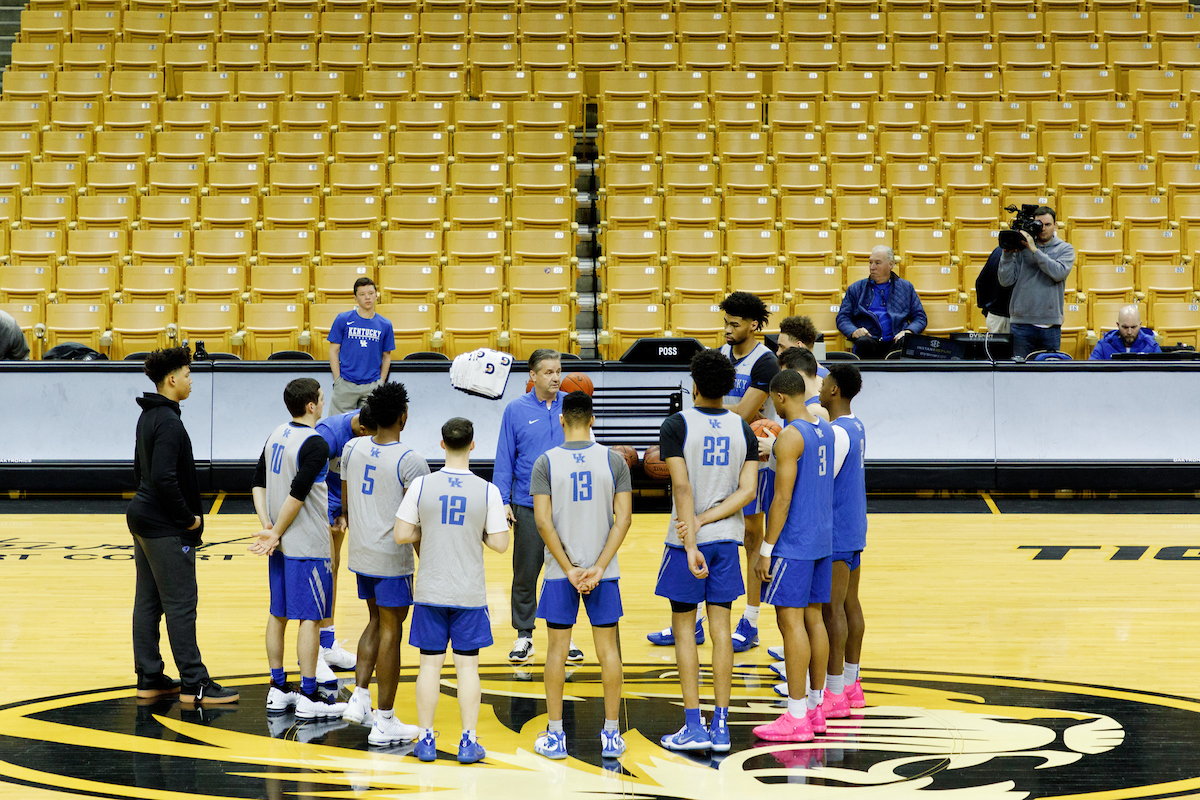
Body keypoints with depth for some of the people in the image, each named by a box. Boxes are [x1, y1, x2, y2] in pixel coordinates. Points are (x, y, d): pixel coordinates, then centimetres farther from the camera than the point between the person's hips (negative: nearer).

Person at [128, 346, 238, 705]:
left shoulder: (149, 417, 12)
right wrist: (188, 518, -17)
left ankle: (149, 679, 17)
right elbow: (164, 477, -26)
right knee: (181, 604, -5)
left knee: (148, 603, 12)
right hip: (167, 529, -10)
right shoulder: (168, 421, -19)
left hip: (143, 519, 10)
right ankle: (194, 684, -2)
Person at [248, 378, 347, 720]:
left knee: (278, 614, 13)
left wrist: (268, 528, 1)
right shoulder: (314, 444, -17)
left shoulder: (276, 436, 8)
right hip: (308, 546, -8)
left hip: (281, 545, 8)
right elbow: (297, 495, -21)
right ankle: (308, 697, -1)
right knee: (310, 617, -3)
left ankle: (278, 689, 20)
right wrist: (275, 534, -12)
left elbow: (258, 483, 8)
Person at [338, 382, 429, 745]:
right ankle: (385, 722, 6)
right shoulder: (410, 462, -17)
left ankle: (359, 698, 16)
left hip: (361, 553, 6)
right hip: (393, 558, -6)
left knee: (376, 622, 22)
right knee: (390, 633, 1)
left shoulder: (353, 448, 1)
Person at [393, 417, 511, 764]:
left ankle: (426, 739, 12)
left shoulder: (421, 485, -8)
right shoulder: (488, 491, -9)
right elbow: (500, 544, -8)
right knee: (467, 666, 6)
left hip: (430, 592, 1)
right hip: (470, 593, -1)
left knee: (430, 664, 8)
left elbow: (402, 535, -6)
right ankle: (468, 742, 7)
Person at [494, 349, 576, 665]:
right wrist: (502, 500, -2)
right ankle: (524, 635, 15)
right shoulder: (516, 410, 0)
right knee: (525, 573, 4)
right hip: (528, 506, -1)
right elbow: (505, 458, 2)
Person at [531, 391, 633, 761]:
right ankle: (611, 735, 11)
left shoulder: (545, 462, -5)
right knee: (607, 647, 8)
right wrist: (599, 567, -8)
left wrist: (569, 569, -8)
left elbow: (544, 522, -10)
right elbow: (623, 518, -6)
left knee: (557, 648, 7)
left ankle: (555, 736, 10)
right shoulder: (613, 460, -1)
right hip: (603, 570, 1)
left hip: (560, 570, -1)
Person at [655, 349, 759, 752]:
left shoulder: (676, 425, -11)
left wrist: (691, 545, -20)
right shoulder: (743, 429, 3)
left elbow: (682, 488, -18)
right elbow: (747, 490, -4)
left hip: (686, 541, -4)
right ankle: (721, 726, 7)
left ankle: (694, 726, 1)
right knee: (721, 628, 7)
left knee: (684, 629, 4)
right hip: (726, 538, 4)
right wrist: (704, 521, -8)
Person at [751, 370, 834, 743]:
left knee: (791, 621, -6)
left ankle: (796, 717, -6)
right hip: (823, 540, 9)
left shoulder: (789, 436, -17)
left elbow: (783, 497, -19)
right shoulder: (825, 430, 10)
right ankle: (815, 707, 18)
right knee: (813, 618, 13)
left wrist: (766, 549, -15)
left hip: (793, 544, -9)